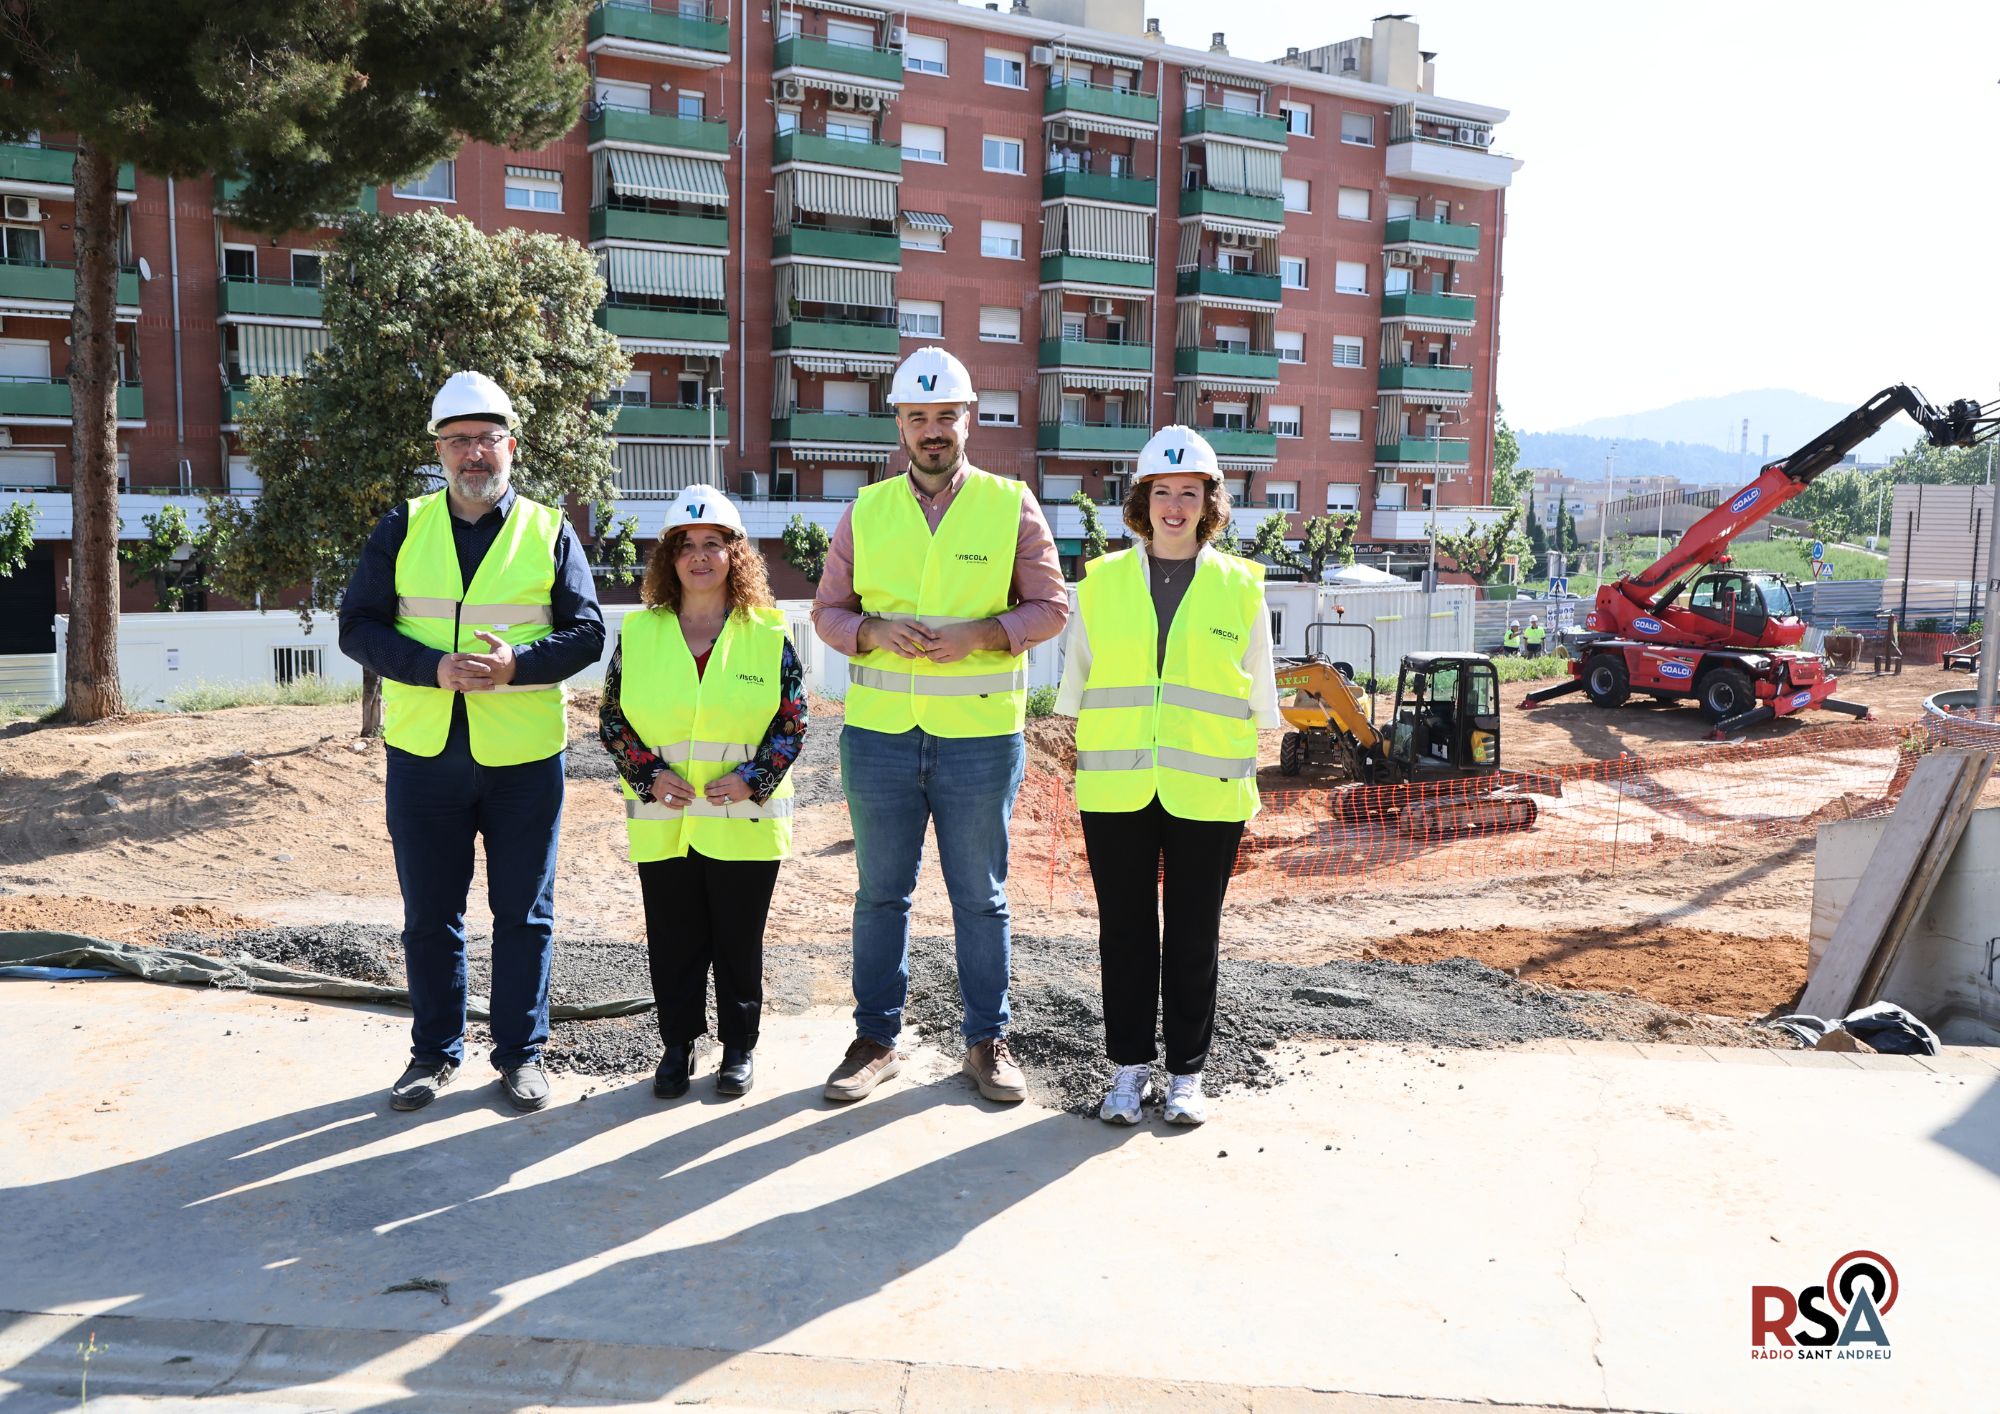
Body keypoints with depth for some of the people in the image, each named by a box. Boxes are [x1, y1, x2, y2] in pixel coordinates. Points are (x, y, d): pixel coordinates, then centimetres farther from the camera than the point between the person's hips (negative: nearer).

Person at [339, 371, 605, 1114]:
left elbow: (585, 632, -1)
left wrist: (517, 663, -19)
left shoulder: (550, 532, 3)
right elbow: (357, 626, 0)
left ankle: (520, 1052, 21)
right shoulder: (403, 528, 6)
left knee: (523, 912, 7)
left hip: (523, 754, -1)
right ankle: (434, 1052, 26)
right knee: (429, 914, 10)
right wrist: (434, 668, -16)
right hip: (423, 752, 1)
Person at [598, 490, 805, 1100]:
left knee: (739, 940, 8)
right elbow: (612, 718, 7)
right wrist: (648, 773, -8)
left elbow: (793, 721, 1)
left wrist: (753, 778, -11)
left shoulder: (768, 633, -1)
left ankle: (739, 1048, 24)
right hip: (663, 821, 1)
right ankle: (677, 1045, 25)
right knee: (673, 941, 9)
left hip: (745, 820, -1)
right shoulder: (638, 631, 3)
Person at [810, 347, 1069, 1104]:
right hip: (878, 733, 2)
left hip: (980, 737, -1)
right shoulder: (866, 511, 7)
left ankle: (987, 1040, 23)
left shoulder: (1011, 505, 1)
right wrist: (876, 632, -13)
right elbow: (828, 609, 9)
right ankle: (876, 1038, 23)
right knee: (880, 892, 10)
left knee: (981, 896, 9)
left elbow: (1050, 606, 1)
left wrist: (977, 634, -15)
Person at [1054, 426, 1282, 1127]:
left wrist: (1247, 767, 5)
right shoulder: (1101, 580, 6)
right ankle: (1130, 1066, 21)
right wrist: (1085, 757, 9)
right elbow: (1075, 683, 12)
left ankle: (1187, 1072, 20)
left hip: (1207, 792, -1)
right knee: (1125, 929, 7)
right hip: (1116, 789, 1)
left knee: (1193, 933, 7)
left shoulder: (1240, 586, 3)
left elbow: (1258, 694, 8)